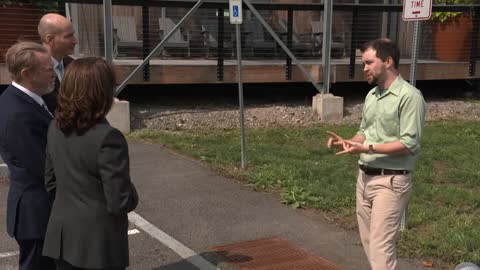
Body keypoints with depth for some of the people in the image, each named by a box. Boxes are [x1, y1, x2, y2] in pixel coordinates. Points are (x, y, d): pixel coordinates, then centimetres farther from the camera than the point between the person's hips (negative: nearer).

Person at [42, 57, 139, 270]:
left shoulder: (56, 127, -3)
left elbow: (51, 182, 8)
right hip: (99, 243, -6)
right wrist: (132, 197, -1)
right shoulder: (107, 137, -25)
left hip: (63, 237, 6)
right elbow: (120, 202, -22)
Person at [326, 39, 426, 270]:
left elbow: (410, 144, -20)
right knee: (368, 243, 14)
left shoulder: (409, 96, -14)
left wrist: (367, 148, -24)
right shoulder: (371, 95, 12)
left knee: (380, 247, -9)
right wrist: (346, 142, 0)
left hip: (390, 181, -8)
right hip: (365, 177, 8)